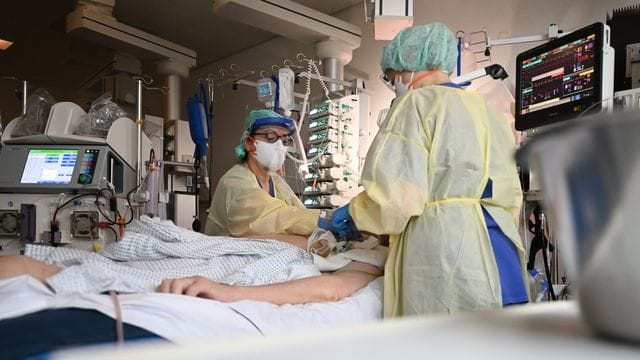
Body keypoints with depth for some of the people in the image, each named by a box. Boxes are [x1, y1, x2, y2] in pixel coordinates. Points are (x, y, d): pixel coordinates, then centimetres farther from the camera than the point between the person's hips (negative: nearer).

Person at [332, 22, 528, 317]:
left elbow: (398, 194, -13)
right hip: (501, 264, 8)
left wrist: (354, 212, 5)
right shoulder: (488, 111, 22)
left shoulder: (418, 102, -2)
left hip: (446, 258, -8)